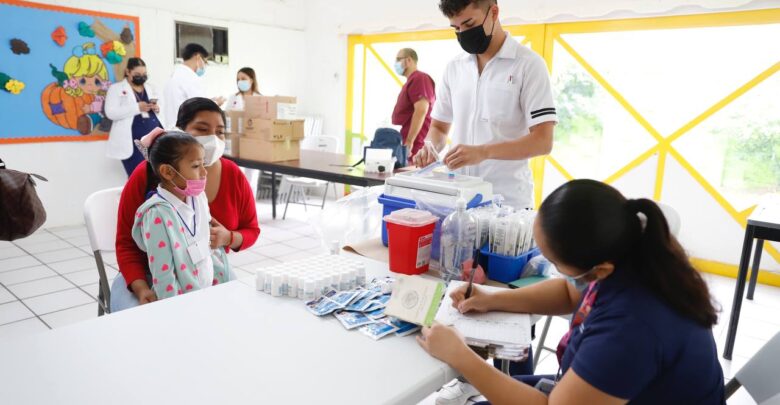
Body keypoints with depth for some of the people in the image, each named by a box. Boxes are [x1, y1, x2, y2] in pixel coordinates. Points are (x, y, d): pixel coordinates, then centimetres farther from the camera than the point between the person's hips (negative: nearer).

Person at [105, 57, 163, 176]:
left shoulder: (150, 88, 20)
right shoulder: (116, 88, 5)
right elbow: (111, 113, -8)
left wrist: (157, 108, 3)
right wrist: (137, 107, -18)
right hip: (133, 141, -5)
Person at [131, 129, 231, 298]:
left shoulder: (198, 198, 1)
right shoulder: (159, 215, -19)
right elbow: (163, 275, -17)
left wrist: (223, 286, 10)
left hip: (209, 294, 6)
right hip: (182, 303, -6)